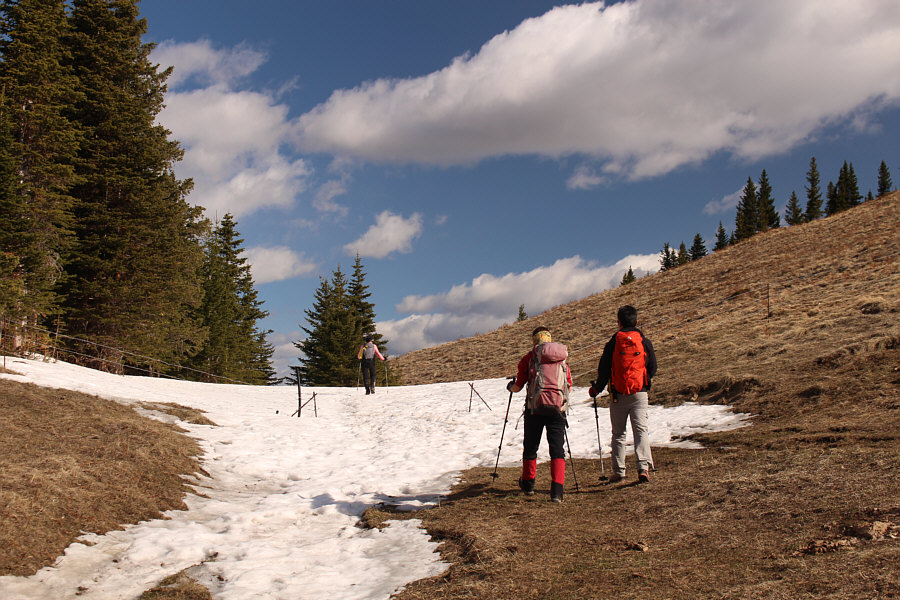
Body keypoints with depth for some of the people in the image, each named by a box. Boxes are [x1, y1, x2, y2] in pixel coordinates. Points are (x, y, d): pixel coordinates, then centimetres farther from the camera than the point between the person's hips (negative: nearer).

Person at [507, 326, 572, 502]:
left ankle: (528, 484, 30)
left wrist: (510, 387, 29)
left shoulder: (529, 358, 5)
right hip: (558, 407, 2)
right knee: (557, 448, 2)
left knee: (530, 447, 15)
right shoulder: (562, 359, 14)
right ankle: (557, 490, -10)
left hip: (535, 407, -1)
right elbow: (569, 386, 19)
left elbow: (518, 386, 7)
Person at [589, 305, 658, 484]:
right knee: (641, 430, -2)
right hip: (640, 393, 0)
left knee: (618, 433, 11)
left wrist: (596, 389, 15)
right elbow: (653, 369, 7)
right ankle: (643, 467, -19)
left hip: (618, 395, 0)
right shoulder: (645, 342, 2)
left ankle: (618, 471, 13)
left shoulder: (612, 344, -1)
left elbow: (604, 370, 0)